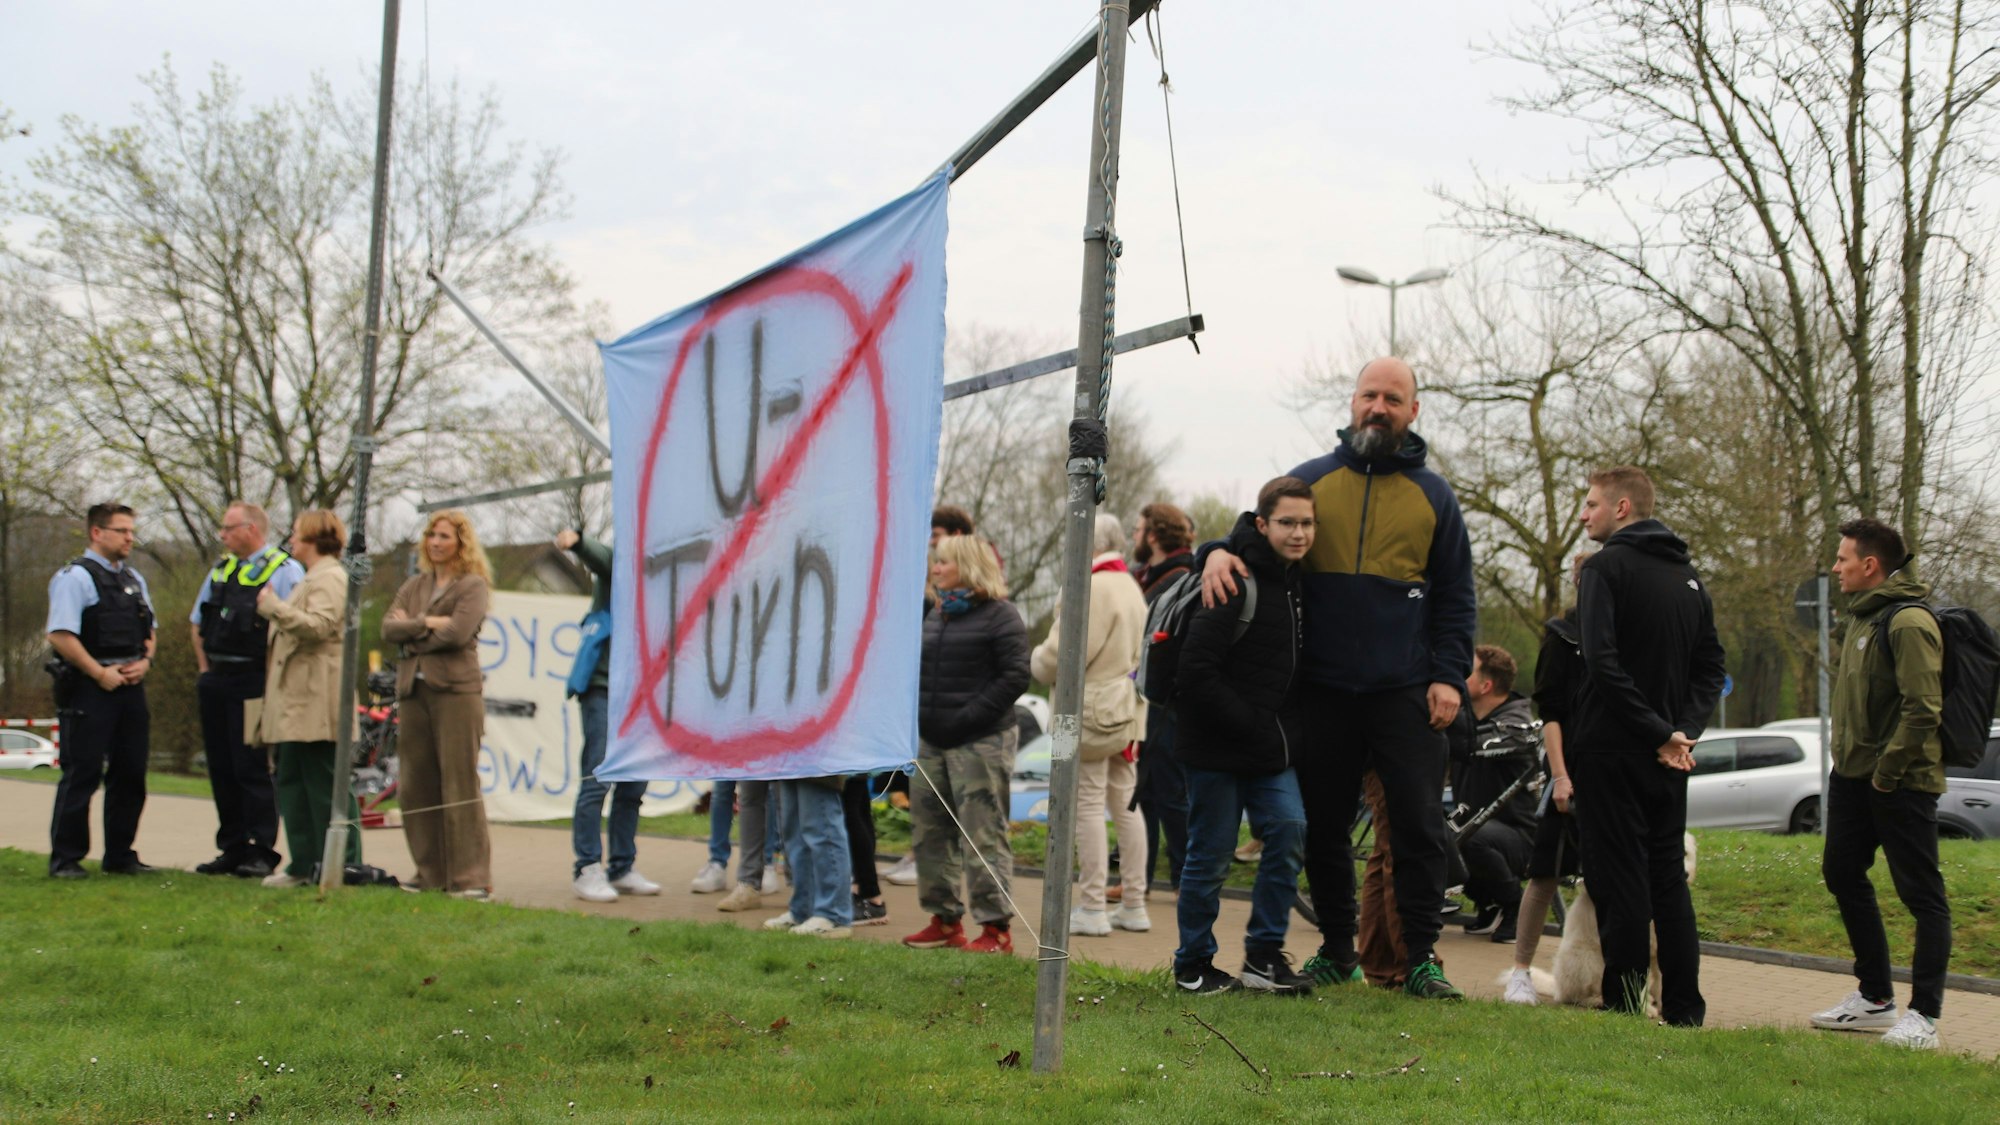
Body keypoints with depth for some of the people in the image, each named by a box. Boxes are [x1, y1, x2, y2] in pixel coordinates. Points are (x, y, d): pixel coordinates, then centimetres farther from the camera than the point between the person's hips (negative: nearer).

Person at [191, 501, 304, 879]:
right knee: (221, 769, 9)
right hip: (216, 681, 7)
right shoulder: (221, 569, 17)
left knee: (253, 769, -7)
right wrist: (205, 667, 17)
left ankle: (261, 853, -2)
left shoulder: (284, 571, -7)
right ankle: (231, 850, 16)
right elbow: (197, 623, 26)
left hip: (254, 682, -7)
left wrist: (272, 676, -15)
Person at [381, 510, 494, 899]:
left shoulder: (472, 585, 2)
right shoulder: (414, 586, 19)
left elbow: (458, 633, -13)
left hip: (455, 691, -6)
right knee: (417, 786, 5)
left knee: (460, 786, -8)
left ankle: (471, 877, -5)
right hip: (414, 691, 6)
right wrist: (427, 623, -7)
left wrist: (411, 632, -3)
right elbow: (388, 628, 6)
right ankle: (431, 873, 13)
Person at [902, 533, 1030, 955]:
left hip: (981, 743, -8)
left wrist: (968, 716, -18)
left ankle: (996, 928, -2)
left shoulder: (1000, 616, -7)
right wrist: (913, 713, 7)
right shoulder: (935, 616, 17)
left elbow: (1015, 676, -14)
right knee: (929, 833, 11)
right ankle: (945, 919, 21)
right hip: (930, 742, 8)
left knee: (983, 836, -7)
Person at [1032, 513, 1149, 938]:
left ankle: (1092, 908, 0)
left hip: (1091, 711, -9)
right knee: (1126, 803, 11)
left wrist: (1035, 661, 3)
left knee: (1088, 805, -3)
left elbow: (1060, 654, -18)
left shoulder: (1091, 589, -17)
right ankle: (1133, 905, 16)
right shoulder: (1132, 588, 12)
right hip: (1129, 711, 9)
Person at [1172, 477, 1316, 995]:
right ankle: (1193, 965, 17)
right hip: (1217, 749, -7)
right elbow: (1196, 673, -21)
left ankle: (1264, 955, 5)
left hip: (1271, 752, 7)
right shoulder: (1235, 583, -16)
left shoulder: (1298, 584, 10)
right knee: (1211, 853, 2)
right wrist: (1253, 726, -17)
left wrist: (1288, 729, 5)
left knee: (1289, 830, -7)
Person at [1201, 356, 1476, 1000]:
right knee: (1324, 826, 8)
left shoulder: (1433, 496, 9)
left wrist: (1449, 676, -2)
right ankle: (1337, 950, 21)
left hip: (1405, 694, -1)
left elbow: (1455, 596, 9)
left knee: (1419, 825, -4)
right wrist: (1220, 552, -13)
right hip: (1322, 692, 1)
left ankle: (1421, 958, 5)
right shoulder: (1311, 480, 9)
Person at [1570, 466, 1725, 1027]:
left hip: (1613, 750, -7)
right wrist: (1682, 731, 0)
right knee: (1669, 880, 11)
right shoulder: (1688, 577, 14)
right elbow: (1712, 667, 12)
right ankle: (1684, 1007, 13)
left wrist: (1658, 732, -18)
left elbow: (1603, 660, -21)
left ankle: (1623, 1005, -3)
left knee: (1619, 880, -3)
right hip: (1669, 761, 7)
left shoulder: (1607, 566, -8)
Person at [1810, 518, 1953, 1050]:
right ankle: (1875, 997, 26)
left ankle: (1923, 1015, 0)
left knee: (1921, 893, -3)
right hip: (1854, 776, 11)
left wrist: (1888, 770, -20)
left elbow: (1923, 708, -24)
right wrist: (1849, 757, 13)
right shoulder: (1864, 616, 13)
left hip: (1901, 782, -11)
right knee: (1842, 873, 15)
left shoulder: (1908, 623, -18)